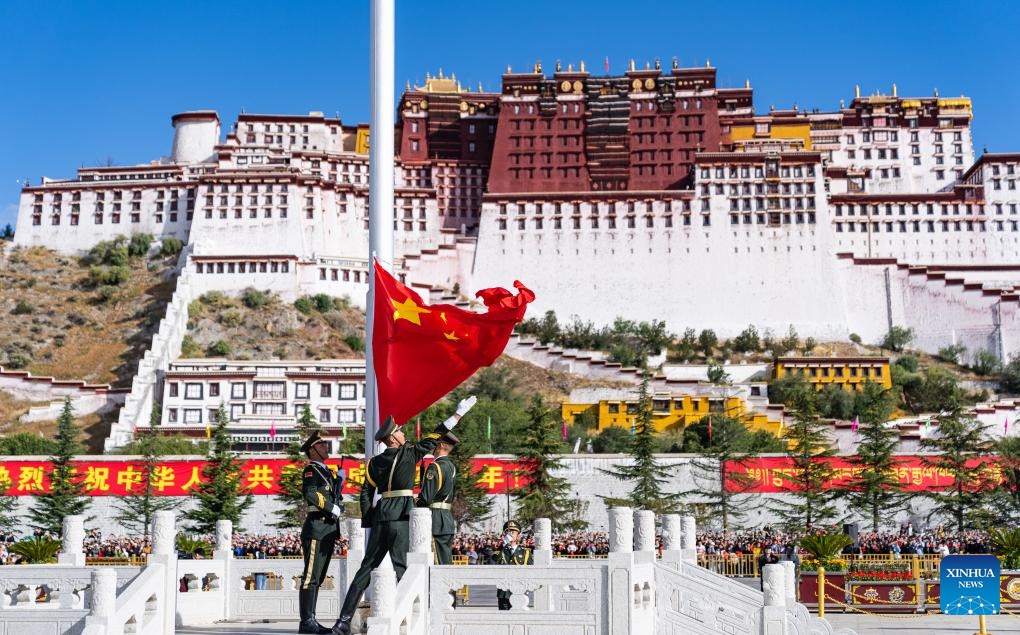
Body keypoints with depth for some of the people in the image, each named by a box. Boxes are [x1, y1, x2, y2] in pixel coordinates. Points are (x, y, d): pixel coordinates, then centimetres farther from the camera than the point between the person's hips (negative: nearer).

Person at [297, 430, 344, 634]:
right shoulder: (310, 470, -6)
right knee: (311, 577, -8)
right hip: (316, 527, -9)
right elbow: (309, 493, -24)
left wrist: (339, 481, 7)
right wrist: (332, 508, -20)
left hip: (329, 529, 9)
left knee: (318, 577, 11)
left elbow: (335, 497, 26)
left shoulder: (326, 472, 22)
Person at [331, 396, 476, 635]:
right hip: (401, 517, -5)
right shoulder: (409, 454, -2)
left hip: (379, 517, 5)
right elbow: (433, 439, 1)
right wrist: (458, 414, 7)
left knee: (367, 567, 9)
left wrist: (368, 524, 12)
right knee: (400, 566, -2)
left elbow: (365, 495, 7)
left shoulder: (374, 463, 10)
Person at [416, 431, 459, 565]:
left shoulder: (435, 467, -14)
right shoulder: (452, 466, 14)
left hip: (436, 521, -9)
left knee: (437, 563, -7)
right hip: (448, 519, 9)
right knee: (447, 562, 11)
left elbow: (426, 498, -19)